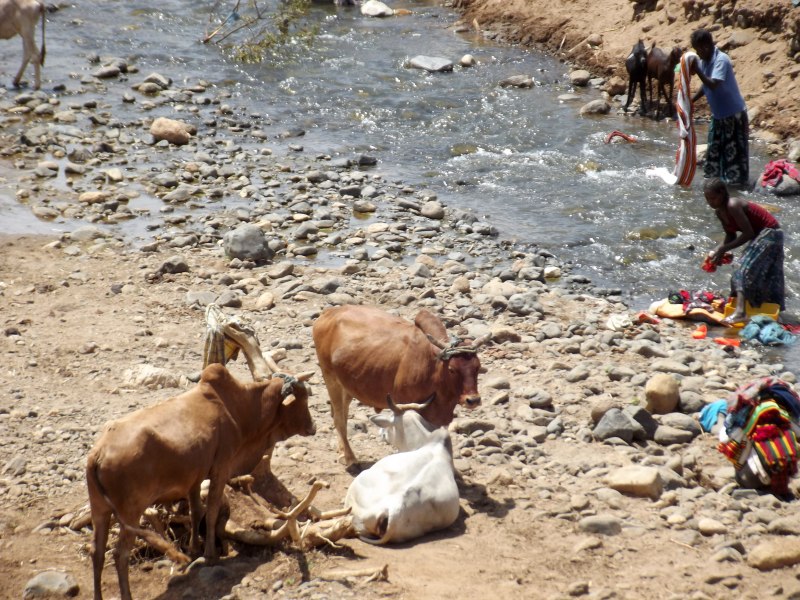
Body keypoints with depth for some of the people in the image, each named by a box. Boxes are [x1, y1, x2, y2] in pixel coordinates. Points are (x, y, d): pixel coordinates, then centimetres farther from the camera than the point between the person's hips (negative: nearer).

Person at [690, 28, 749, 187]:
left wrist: (697, 70, -35)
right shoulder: (704, 60, 2)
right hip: (718, 114, 9)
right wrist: (691, 100, 5)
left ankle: (738, 182, 4)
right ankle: (714, 177, 27)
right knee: (714, 148, 16)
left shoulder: (721, 60, -23)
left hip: (733, 114, -9)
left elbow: (713, 85, -34)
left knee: (734, 150, -3)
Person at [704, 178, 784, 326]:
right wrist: (716, 251, -8)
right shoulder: (719, 212, 2)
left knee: (744, 270, -20)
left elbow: (748, 234, -26)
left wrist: (723, 250, -23)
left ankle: (740, 312, -31)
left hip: (770, 234, -10)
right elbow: (731, 236, 9)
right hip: (760, 235, 10)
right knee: (764, 275, 18)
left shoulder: (733, 206, -26)